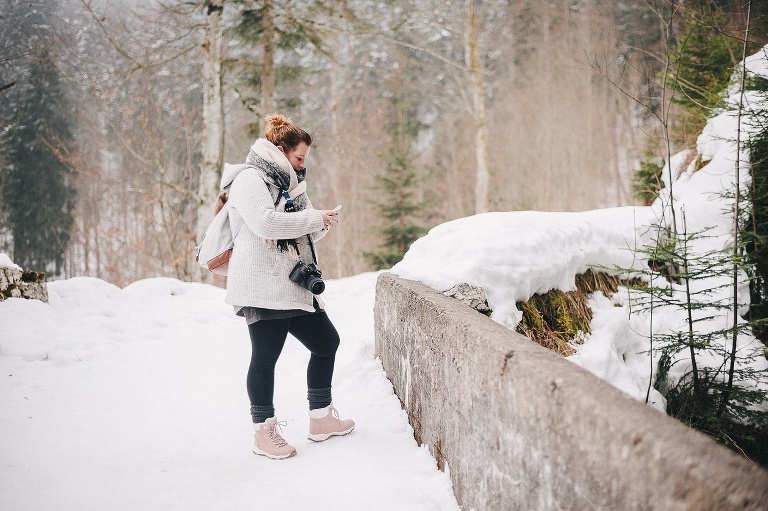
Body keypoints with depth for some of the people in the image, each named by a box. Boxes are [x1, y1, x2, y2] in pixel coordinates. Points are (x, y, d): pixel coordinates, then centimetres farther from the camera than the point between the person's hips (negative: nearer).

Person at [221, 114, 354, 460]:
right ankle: (264, 433, 5)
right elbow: (265, 223, -23)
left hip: (292, 286, 10)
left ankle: (321, 418, 22)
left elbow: (299, 233, 26)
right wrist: (313, 218, -15)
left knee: (326, 342, 12)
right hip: (262, 286, -10)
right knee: (265, 354, -6)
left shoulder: (285, 183, 23)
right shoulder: (249, 179, -7)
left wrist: (321, 225, 5)